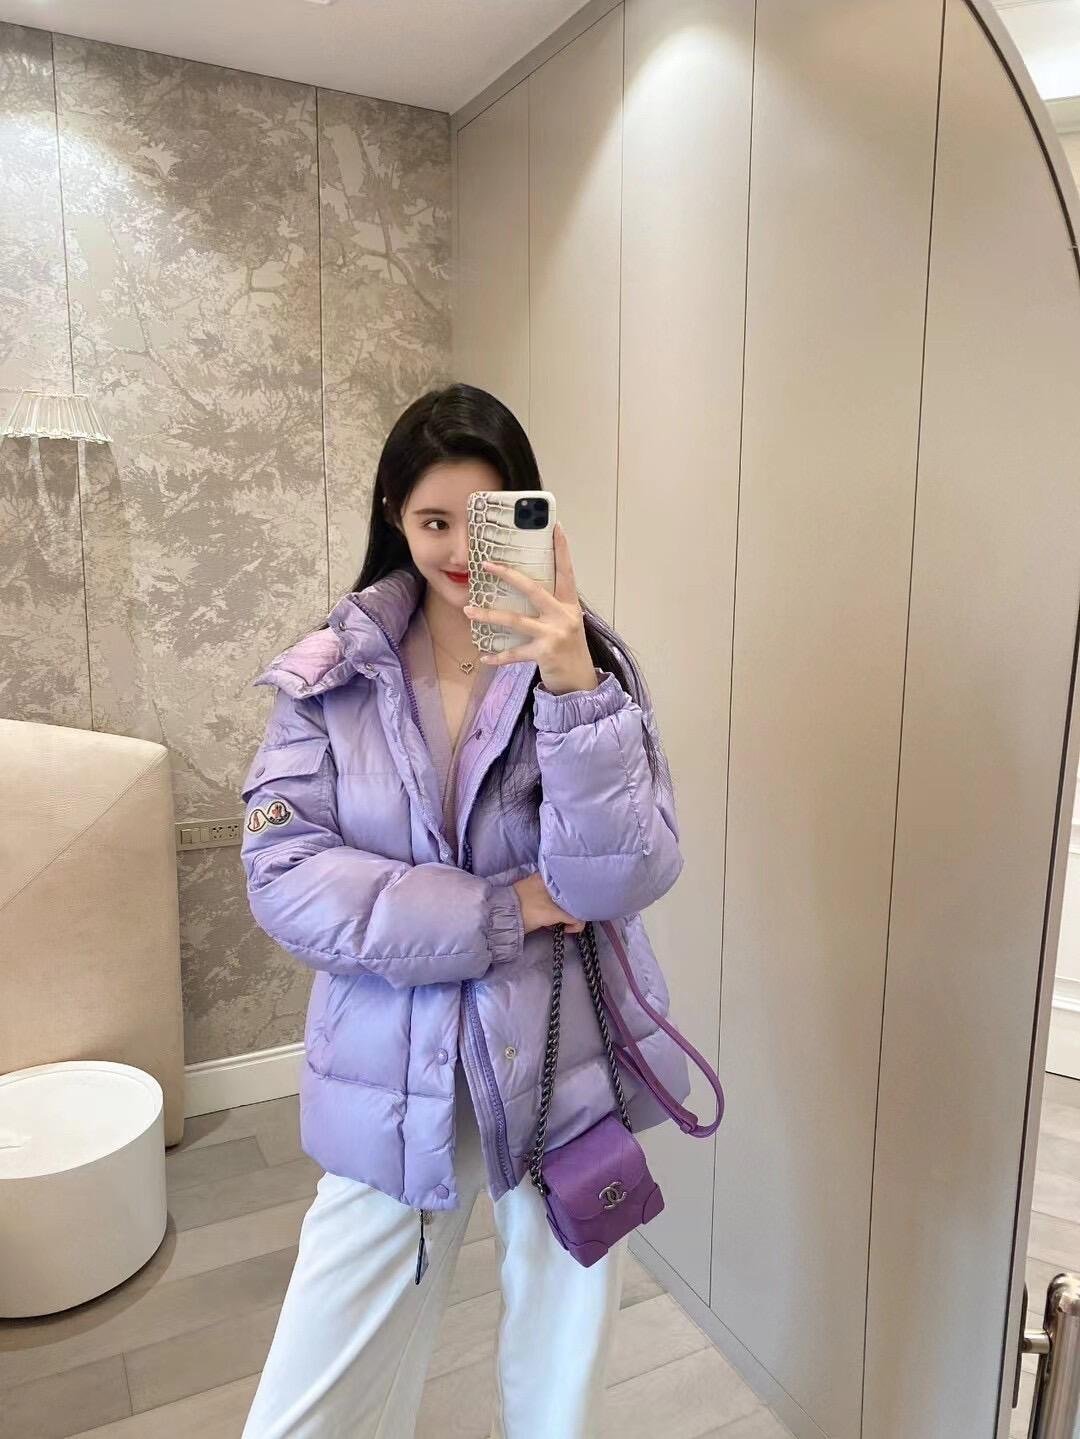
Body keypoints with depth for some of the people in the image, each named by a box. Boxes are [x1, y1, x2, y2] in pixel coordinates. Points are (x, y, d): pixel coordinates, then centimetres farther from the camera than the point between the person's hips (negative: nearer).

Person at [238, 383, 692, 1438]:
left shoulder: (587, 662, -6)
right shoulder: (331, 673, -5)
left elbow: (629, 876, -15)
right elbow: (283, 877, -13)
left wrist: (573, 688, -28)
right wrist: (505, 911, -17)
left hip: (564, 1063, 1)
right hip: (394, 1075, 0)